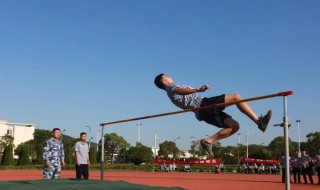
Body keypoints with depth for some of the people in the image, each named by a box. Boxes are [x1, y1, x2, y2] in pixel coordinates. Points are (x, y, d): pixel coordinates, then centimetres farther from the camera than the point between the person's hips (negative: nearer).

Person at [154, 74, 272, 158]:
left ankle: (208, 141, -1)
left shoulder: (172, 95, 26)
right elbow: (180, 91, -24)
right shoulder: (171, 87, 1)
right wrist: (198, 90, -42)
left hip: (202, 113, 9)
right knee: (236, 97, -10)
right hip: (203, 104, -9)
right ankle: (259, 121, -16)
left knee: (234, 126, 5)